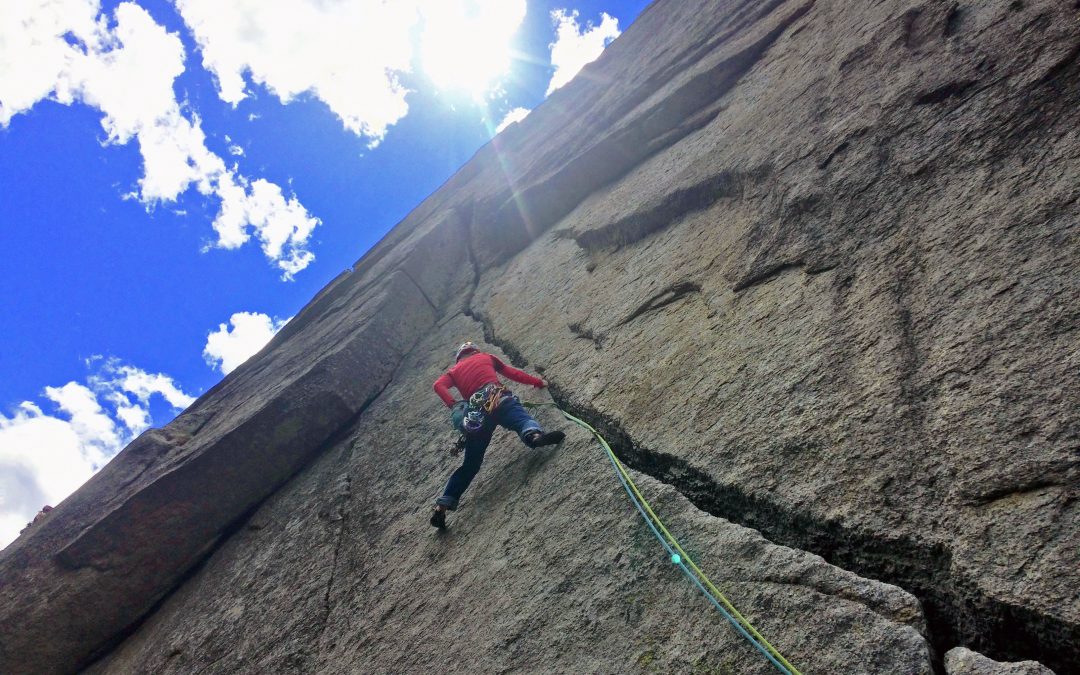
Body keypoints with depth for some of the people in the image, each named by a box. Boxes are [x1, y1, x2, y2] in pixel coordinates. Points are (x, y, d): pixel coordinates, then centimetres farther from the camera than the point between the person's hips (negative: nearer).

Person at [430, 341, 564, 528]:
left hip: (475, 413, 2)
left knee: (470, 464, 10)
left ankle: (443, 505, 3)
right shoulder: (486, 357, 30)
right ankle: (534, 435, -63)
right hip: (498, 398, -2)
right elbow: (513, 373, 33)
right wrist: (538, 382, 45)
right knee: (522, 419, -27)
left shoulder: (454, 371, 32)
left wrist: (455, 407, 5)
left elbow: (438, 385, 11)